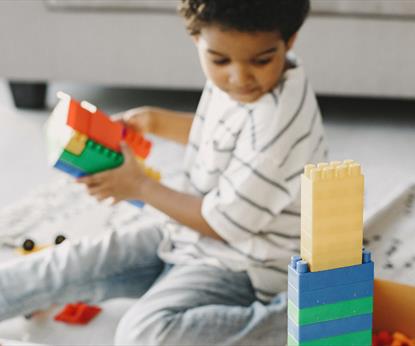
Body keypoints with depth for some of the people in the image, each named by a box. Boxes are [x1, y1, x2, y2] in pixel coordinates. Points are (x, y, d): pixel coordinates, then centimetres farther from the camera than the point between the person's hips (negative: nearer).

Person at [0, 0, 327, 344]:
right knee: (74, 263, 7)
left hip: (236, 266, -9)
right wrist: (157, 122, 11)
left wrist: (140, 187, -11)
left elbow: (223, 222, -23)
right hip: (189, 238, 9)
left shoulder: (281, 121, -31)